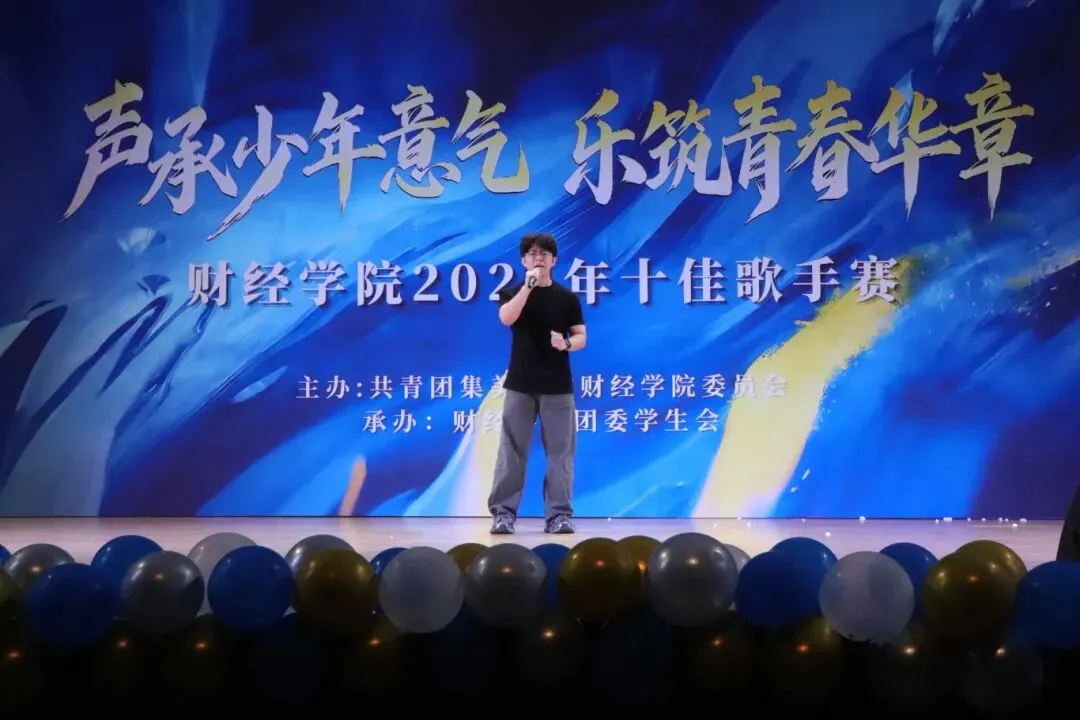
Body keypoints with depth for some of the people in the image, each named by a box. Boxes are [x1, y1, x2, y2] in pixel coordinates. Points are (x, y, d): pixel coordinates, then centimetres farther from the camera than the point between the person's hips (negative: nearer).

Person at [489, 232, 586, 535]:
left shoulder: (567, 297, 6)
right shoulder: (513, 292, 4)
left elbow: (581, 337, 5)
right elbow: (506, 318, -16)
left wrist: (566, 344, -16)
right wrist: (528, 285, -20)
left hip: (557, 386, 1)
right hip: (520, 384, -1)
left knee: (560, 452, 1)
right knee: (512, 450, 1)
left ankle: (559, 514, 7)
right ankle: (503, 512, 6)